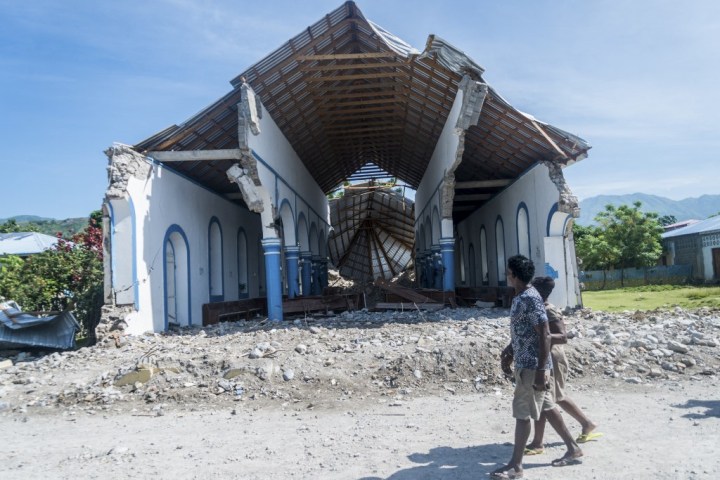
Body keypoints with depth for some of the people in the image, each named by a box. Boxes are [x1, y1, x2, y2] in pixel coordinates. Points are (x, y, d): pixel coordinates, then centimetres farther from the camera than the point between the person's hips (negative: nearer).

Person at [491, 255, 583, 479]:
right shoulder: (520, 297, 9)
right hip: (525, 362, 10)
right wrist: (508, 353, 21)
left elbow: (544, 336, -23)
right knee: (546, 407, 18)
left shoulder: (531, 299, -21)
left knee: (522, 412, -3)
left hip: (532, 365, -10)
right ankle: (573, 449, 32)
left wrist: (541, 371, -22)